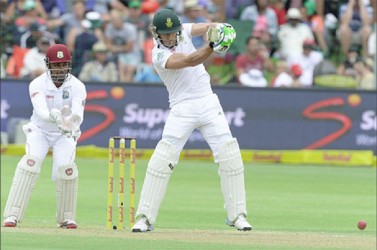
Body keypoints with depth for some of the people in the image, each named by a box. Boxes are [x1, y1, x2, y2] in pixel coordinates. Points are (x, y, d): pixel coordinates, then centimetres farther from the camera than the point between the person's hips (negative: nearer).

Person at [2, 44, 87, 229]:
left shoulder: (77, 87, -15)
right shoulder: (37, 85, -18)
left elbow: (78, 114, -30)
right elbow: (41, 110, -35)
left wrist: (72, 121, -54)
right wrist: (54, 117, -57)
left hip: (65, 134, 1)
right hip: (40, 130, -1)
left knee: (65, 167, -22)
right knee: (30, 162, -25)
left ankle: (67, 218, -1)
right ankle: (12, 215, -25)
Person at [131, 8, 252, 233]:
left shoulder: (182, 31, 3)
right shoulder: (159, 55, -14)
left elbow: (205, 28, -11)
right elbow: (190, 61, -28)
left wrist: (218, 29, -35)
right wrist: (213, 46, -45)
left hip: (208, 103, 4)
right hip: (182, 109, -4)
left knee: (230, 155, -5)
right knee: (161, 160, -12)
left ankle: (237, 215, 3)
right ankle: (145, 218, -4)